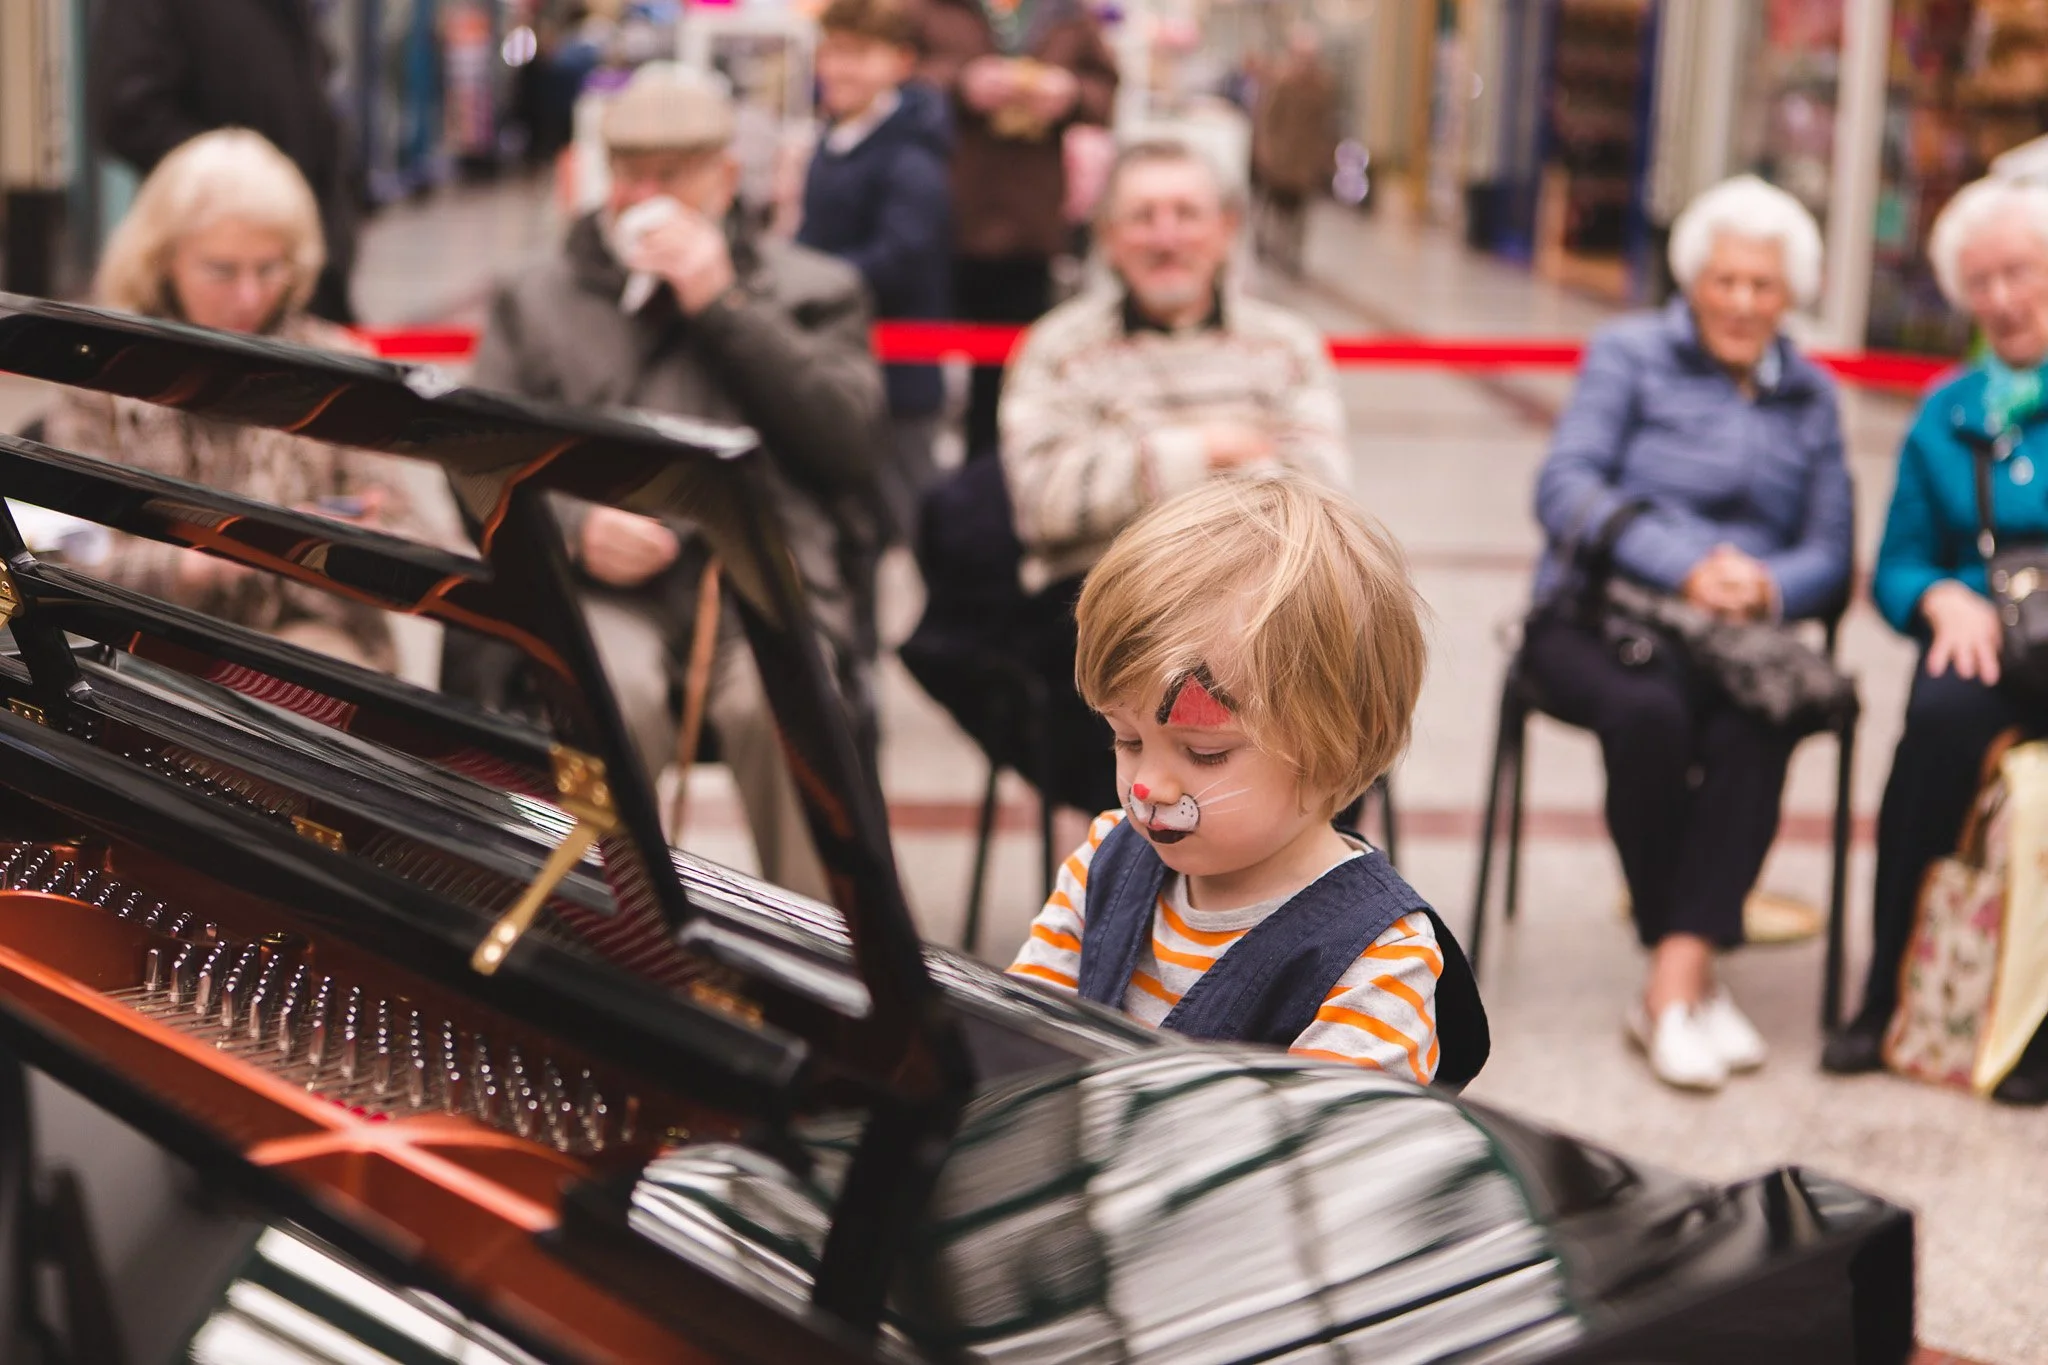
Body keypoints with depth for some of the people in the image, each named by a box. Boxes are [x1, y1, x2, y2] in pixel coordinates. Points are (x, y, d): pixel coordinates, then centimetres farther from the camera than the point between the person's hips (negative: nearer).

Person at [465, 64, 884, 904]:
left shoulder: (812, 290, 21)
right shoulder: (538, 301, 25)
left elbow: (851, 443, 3)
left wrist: (723, 307, 1)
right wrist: (574, 528, -7)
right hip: (600, 591, 1)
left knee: (782, 700, -34)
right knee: (607, 696, -35)